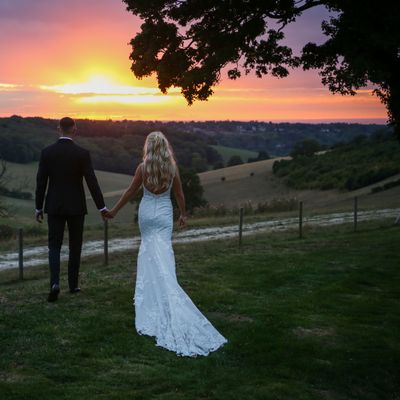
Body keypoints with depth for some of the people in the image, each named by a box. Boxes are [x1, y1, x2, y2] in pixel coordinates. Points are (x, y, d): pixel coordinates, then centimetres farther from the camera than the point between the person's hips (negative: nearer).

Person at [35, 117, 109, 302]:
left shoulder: (47, 152, -4)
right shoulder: (82, 153, -9)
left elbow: (41, 182, -2)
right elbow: (92, 182, -11)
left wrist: (38, 208, 7)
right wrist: (102, 207, -4)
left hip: (55, 206, 1)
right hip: (76, 207, -1)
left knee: (54, 246, 7)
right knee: (75, 246, 13)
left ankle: (55, 282, -12)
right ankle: (73, 284, 18)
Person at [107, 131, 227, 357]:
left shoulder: (143, 168, -7)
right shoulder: (172, 168, -4)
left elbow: (131, 192, 0)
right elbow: (179, 194, 4)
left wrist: (115, 210, 12)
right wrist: (183, 214, 18)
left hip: (146, 212, 0)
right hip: (164, 213, 0)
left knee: (148, 249, 16)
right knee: (163, 255, -2)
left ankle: (150, 296, 17)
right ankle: (166, 302, -5)